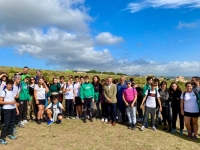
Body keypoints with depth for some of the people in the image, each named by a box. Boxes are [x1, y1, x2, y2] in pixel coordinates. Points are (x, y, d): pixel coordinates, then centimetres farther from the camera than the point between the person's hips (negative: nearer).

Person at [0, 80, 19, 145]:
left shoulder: (12, 91, 11)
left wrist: (16, 109, 11)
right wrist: (9, 102, -19)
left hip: (13, 109, 6)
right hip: (6, 109, -6)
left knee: (12, 122, 12)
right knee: (6, 123, -6)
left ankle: (10, 134, 27)